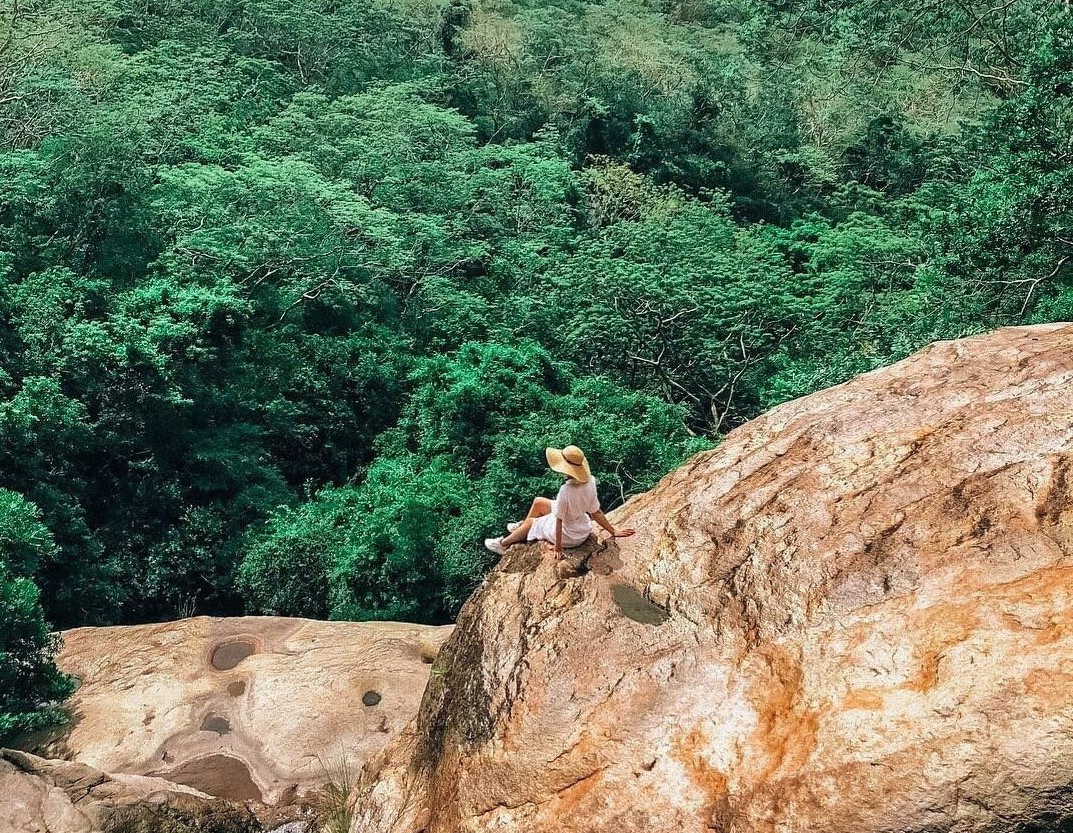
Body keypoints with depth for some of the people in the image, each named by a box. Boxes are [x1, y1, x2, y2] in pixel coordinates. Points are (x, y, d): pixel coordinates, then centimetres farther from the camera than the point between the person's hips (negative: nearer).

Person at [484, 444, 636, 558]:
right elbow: (596, 513, -10)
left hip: (569, 536, -6)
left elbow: (559, 520, -25)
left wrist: (558, 548, -15)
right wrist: (613, 532, 1)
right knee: (538, 502, 20)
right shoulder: (590, 481, -17)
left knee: (530, 522, 19)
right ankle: (521, 527, 48)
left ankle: (503, 543, 44)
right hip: (584, 529, 7)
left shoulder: (566, 491, -36)